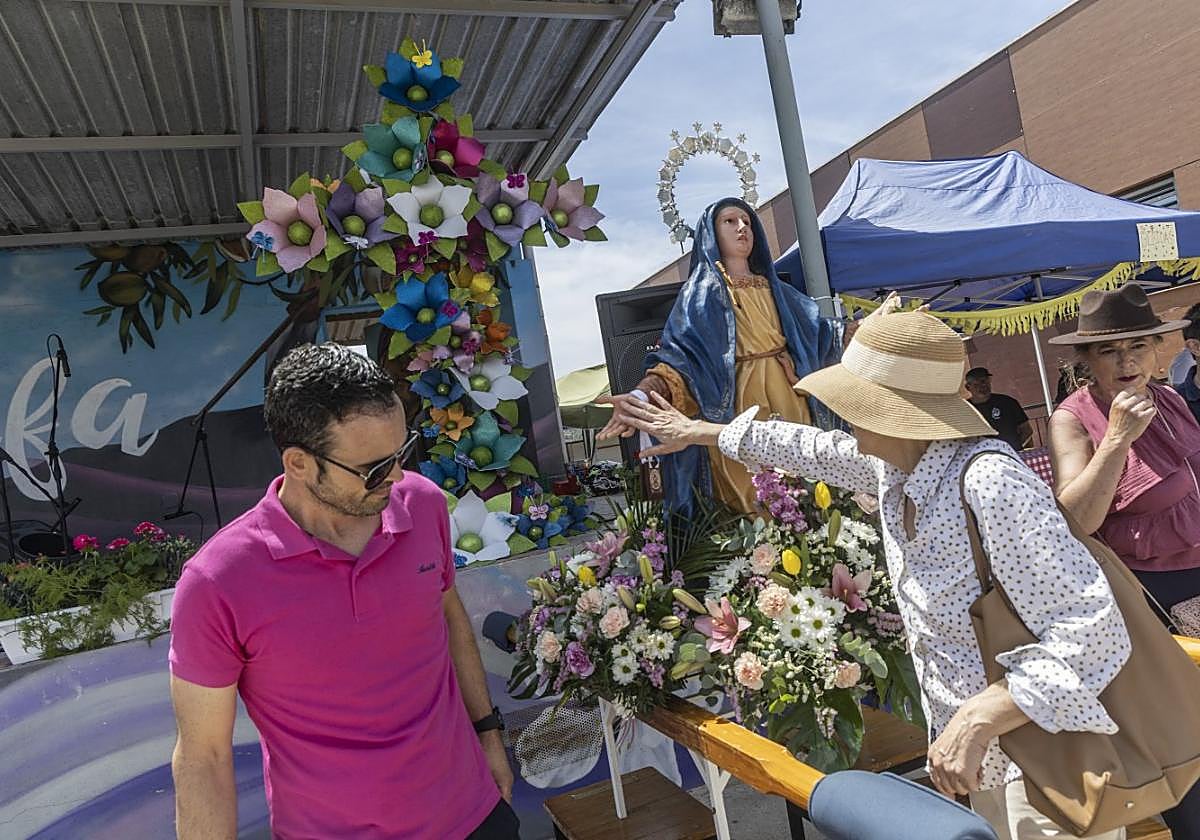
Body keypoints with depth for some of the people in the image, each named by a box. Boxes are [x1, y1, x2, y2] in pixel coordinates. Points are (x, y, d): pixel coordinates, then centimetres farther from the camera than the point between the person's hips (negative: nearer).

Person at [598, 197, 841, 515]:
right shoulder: (702, 293, -2)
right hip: (739, 409, -6)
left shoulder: (772, 287, 17)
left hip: (790, 402, 6)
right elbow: (679, 355, -16)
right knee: (754, 507, -4)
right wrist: (642, 395, -34)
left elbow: (819, 333, 21)